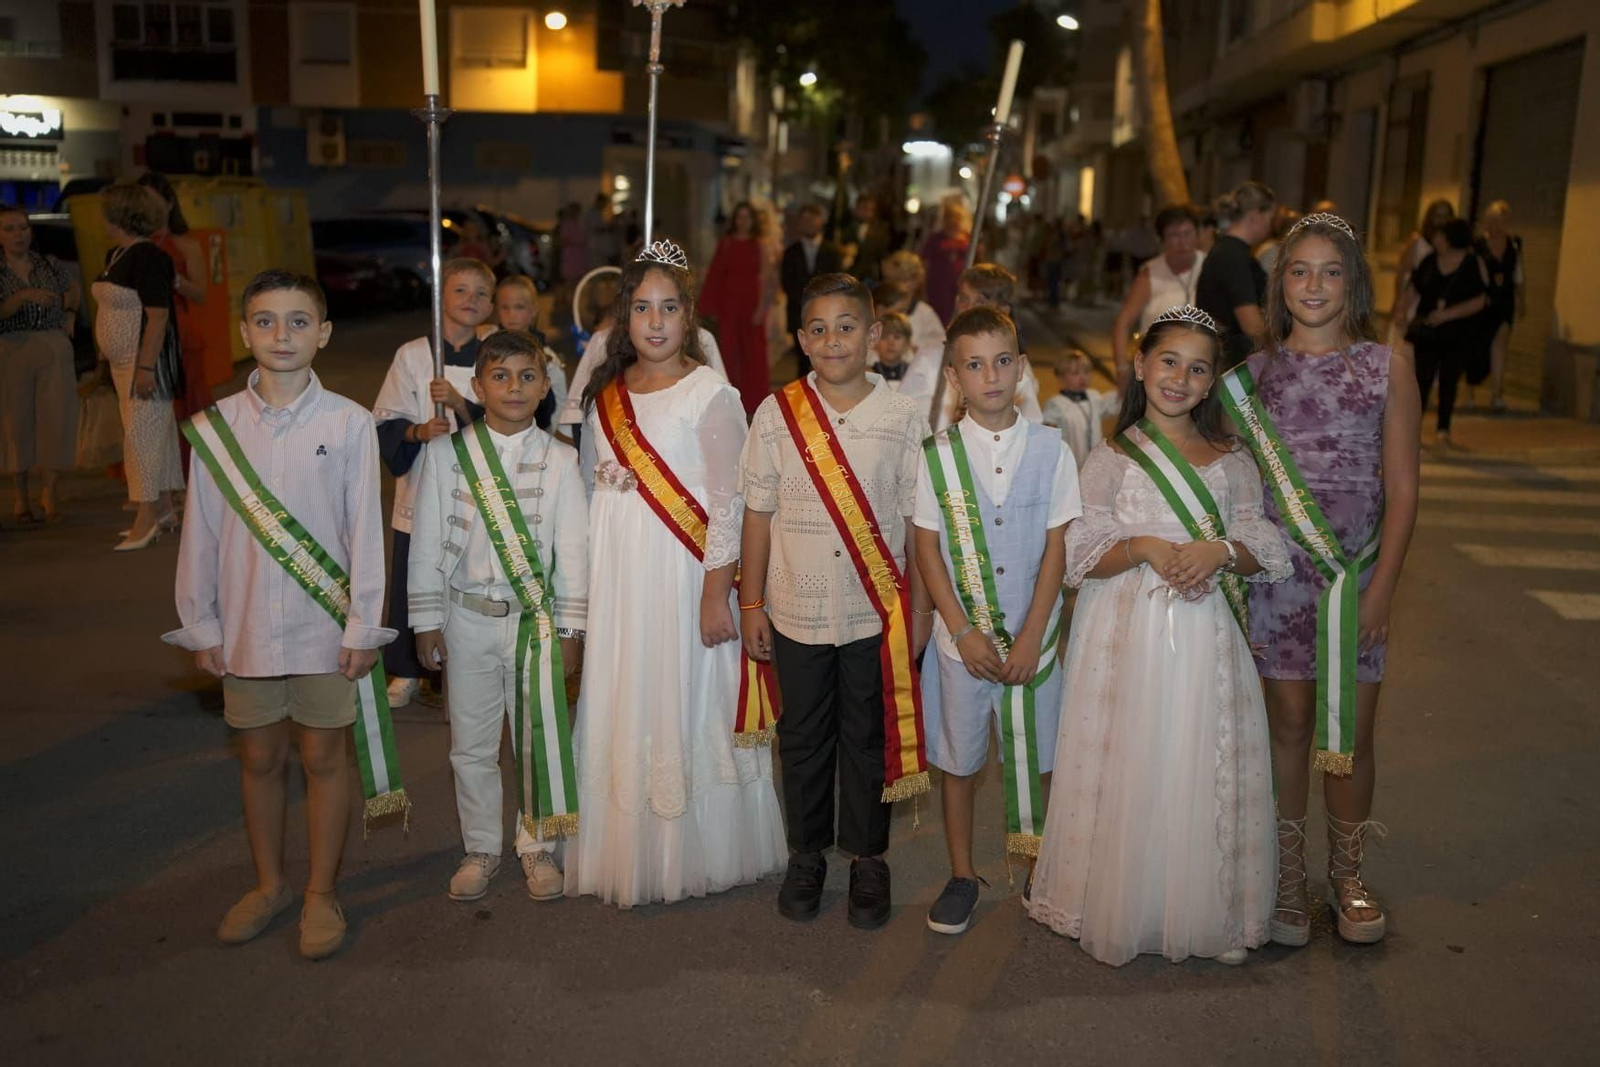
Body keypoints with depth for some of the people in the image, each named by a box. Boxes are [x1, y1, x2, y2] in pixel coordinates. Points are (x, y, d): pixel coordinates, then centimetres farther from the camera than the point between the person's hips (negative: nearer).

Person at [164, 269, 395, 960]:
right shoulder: (215, 427, -1)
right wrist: (200, 624, 6)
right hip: (245, 625, 2)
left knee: (323, 756, 8)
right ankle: (269, 885, 34)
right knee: (259, 757, 15)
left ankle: (320, 894, 24)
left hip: (325, 625, -2)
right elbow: (201, 532, 4)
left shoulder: (348, 423, -7)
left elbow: (365, 530, -5)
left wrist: (362, 625, -6)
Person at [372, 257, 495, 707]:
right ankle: (407, 673, 22)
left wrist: (460, 404, -19)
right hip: (419, 487, 0)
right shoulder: (411, 355, 2)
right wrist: (418, 431, -19)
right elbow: (387, 424, 1)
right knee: (410, 582, 3)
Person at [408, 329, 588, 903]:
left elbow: (572, 549, 0)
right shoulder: (446, 453, -1)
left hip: (536, 618, 0)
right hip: (467, 617, 1)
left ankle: (537, 846, 26)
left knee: (538, 741, 7)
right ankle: (480, 848, 28)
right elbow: (426, 542, 2)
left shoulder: (559, 459, -2)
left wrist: (570, 629, -1)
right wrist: (426, 622, 1)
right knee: (471, 744, 10)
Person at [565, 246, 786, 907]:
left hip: (681, 575, -6)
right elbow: (591, 485, 15)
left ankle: (694, 855, 20)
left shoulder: (710, 394, -9)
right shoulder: (605, 392, 9)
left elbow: (729, 504, -12)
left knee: (684, 706, 3)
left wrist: (716, 593, -15)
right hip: (615, 577, 6)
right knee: (621, 710, 12)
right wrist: (584, 582, 11)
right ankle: (626, 852, 28)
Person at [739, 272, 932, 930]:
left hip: (877, 612, 0)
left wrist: (920, 608, 0)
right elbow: (758, 513, 2)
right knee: (803, 739, 13)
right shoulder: (776, 414, -1)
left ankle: (868, 859, 28)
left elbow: (918, 520, 1)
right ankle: (806, 855, 30)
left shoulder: (903, 419, -3)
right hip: (797, 610, 1)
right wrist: (751, 604, 2)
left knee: (869, 738, 11)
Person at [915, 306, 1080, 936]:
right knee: (958, 758, 10)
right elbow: (927, 549, -2)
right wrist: (964, 632, -9)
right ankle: (961, 876, 26)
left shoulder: (1049, 450, -2)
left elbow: (1057, 547, -3)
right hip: (960, 637, 0)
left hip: (1033, 635, 0)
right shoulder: (938, 453, -3)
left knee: (1039, 757, 9)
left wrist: (1030, 638, -8)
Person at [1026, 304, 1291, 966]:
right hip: (1127, 634, -1)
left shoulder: (1232, 460, 10)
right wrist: (1144, 547, -17)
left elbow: (1265, 552, 6)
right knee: (1127, 768, 0)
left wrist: (1221, 551, -14)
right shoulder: (1111, 458, 5)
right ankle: (1119, 909, 15)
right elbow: (1082, 557, -1)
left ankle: (1205, 913, 19)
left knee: (1203, 770, 2)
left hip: (1206, 637, 2)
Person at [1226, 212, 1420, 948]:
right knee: (1288, 723, 8)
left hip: (1358, 577, 0)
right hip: (1280, 575, 0)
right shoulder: (1255, 375, 3)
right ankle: (1287, 879, 22)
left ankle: (1347, 874, 26)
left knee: (1352, 729, 5)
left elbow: (1402, 489, -1)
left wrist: (1382, 586, -7)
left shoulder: (1386, 369, 0)